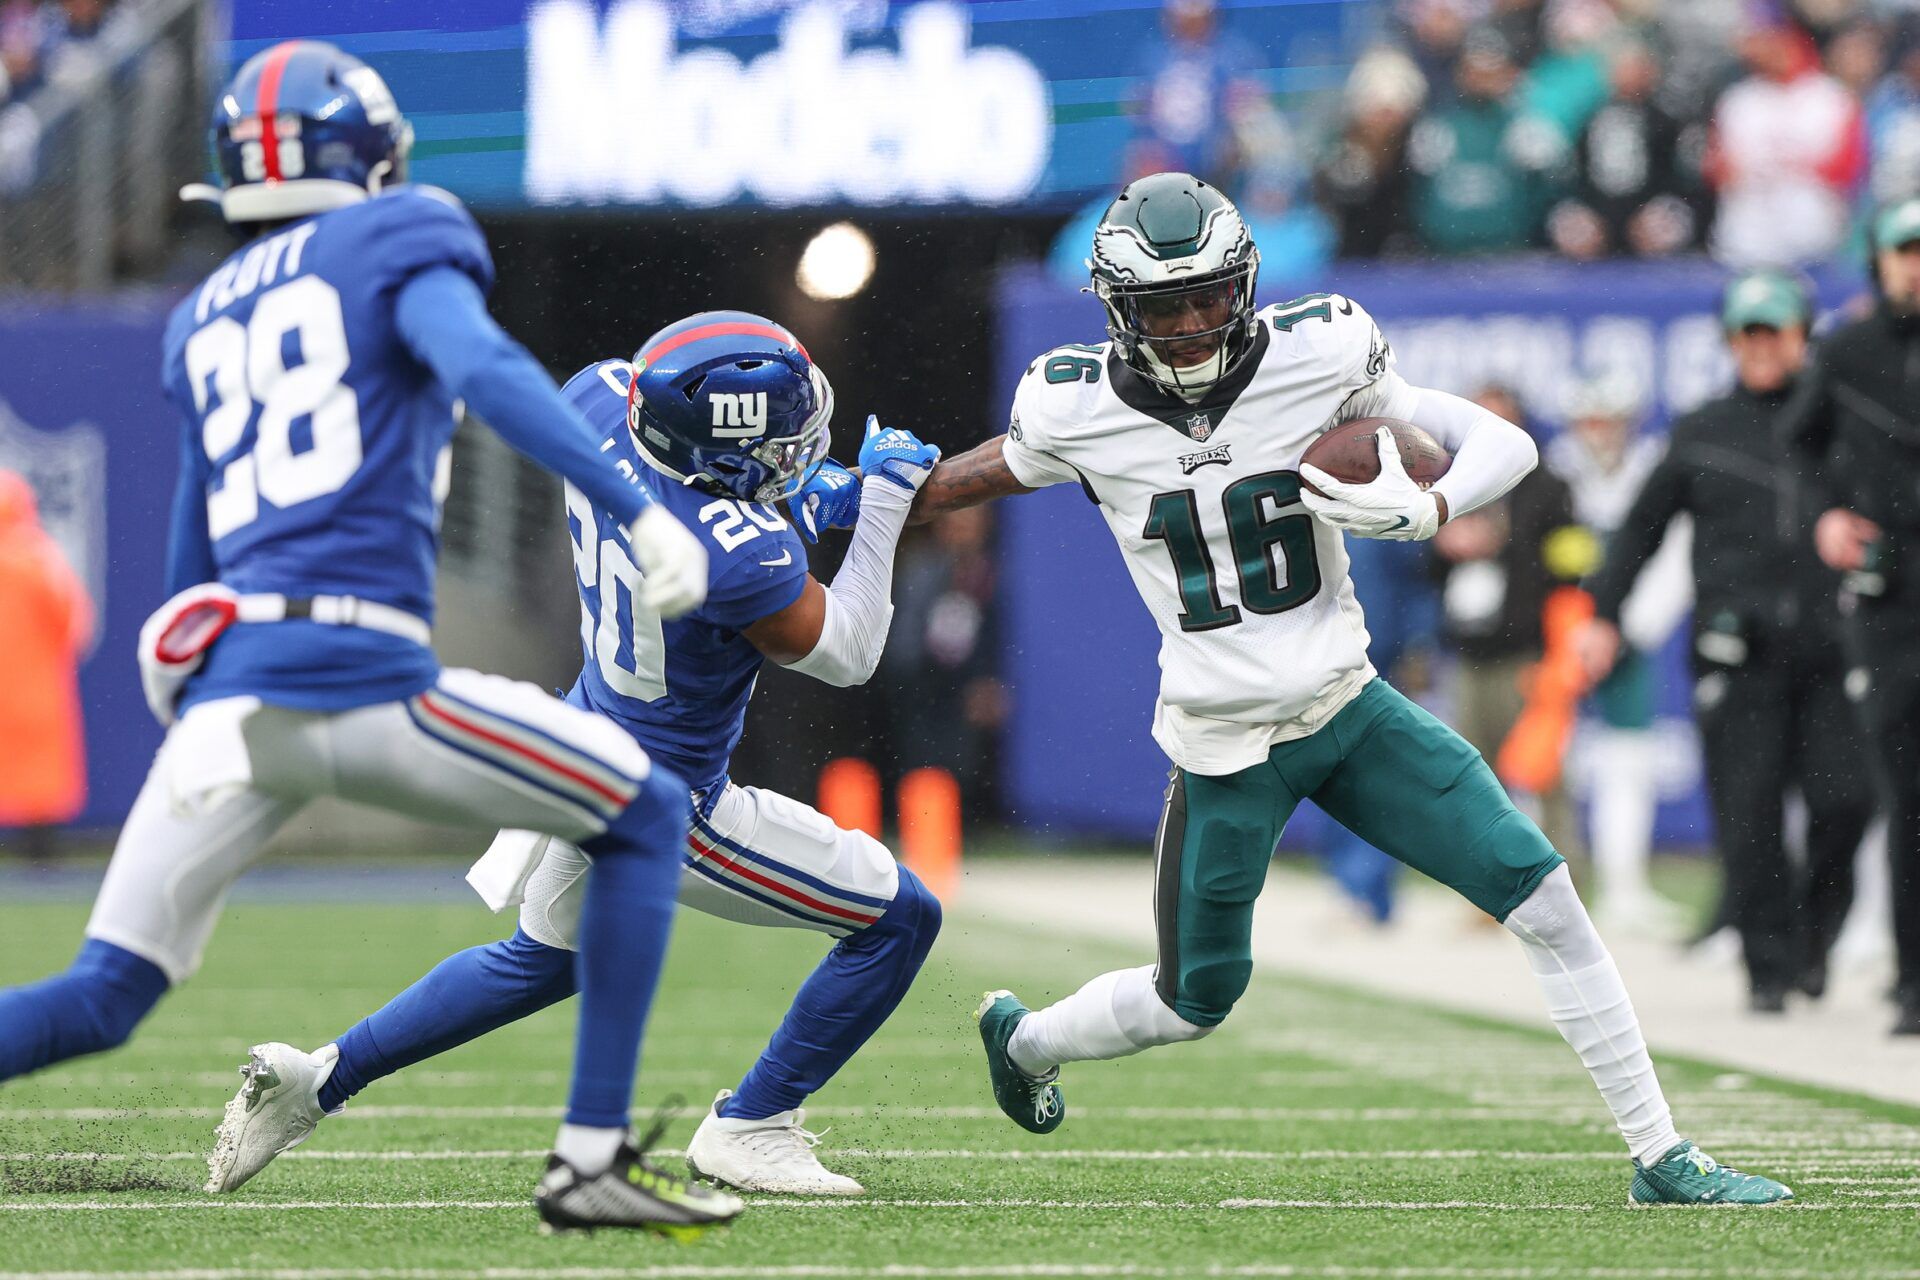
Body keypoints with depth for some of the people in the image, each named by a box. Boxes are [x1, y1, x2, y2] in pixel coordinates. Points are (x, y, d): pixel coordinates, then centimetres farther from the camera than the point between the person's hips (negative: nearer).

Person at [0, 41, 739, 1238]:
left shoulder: (203, 322, 25)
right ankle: (594, 1154, 3)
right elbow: (486, 370, -13)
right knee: (646, 815, 12)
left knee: (99, 1002, 8)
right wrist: (643, 511, -20)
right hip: (361, 676, -5)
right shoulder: (395, 247, 8)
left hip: (224, 689, 5)